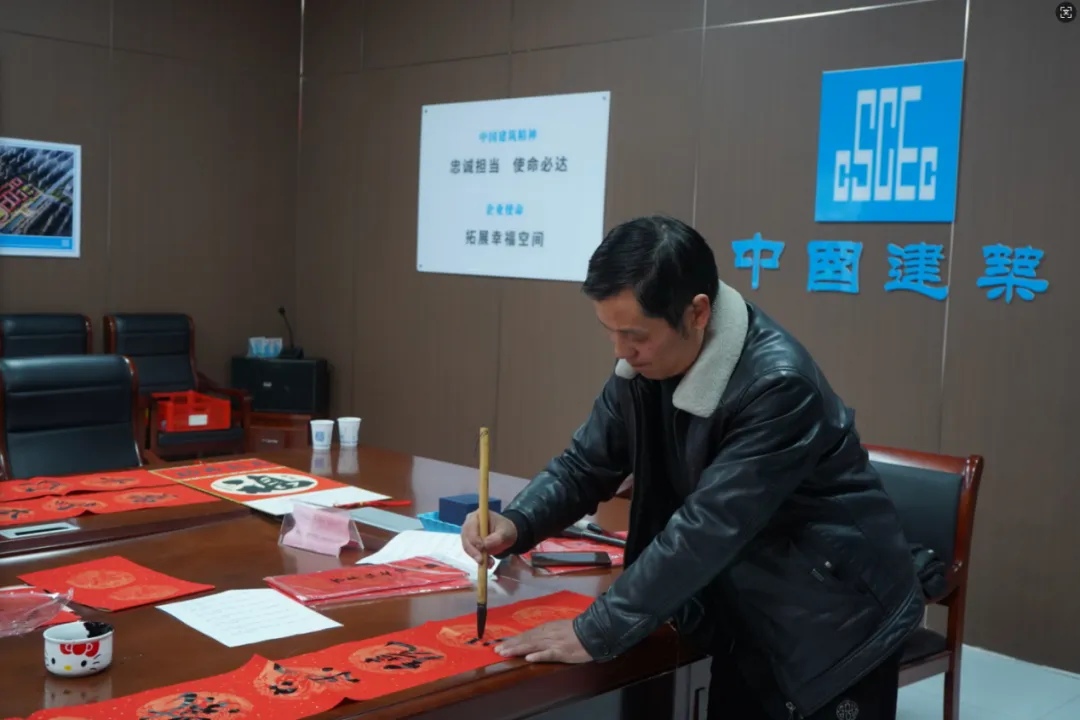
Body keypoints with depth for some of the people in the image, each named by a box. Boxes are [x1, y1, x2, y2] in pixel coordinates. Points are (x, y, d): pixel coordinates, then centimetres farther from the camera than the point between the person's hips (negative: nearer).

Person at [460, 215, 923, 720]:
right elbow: (586, 463, 0)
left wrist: (595, 633, -29)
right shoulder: (645, 364, -8)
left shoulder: (778, 384, -30)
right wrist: (516, 524, -19)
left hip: (835, 625, -6)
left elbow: (706, 530, -32)